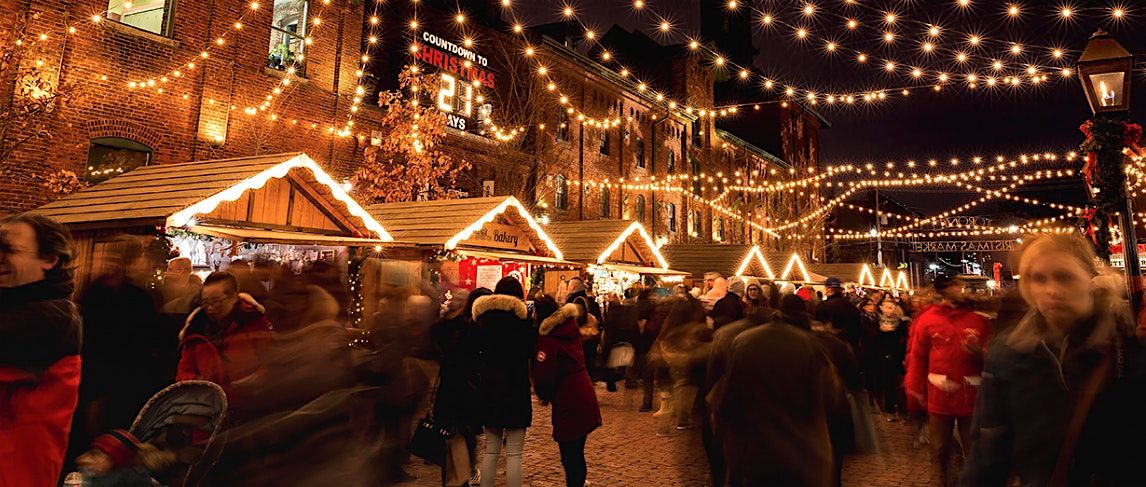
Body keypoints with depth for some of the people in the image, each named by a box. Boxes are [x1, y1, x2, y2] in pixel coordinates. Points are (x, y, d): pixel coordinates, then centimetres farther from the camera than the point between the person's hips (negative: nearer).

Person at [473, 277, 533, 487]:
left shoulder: (483, 316, 5)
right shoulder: (522, 315, -8)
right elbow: (530, 350, -2)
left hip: (488, 386, 4)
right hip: (516, 386, -4)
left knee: (491, 450, 15)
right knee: (514, 453, 2)